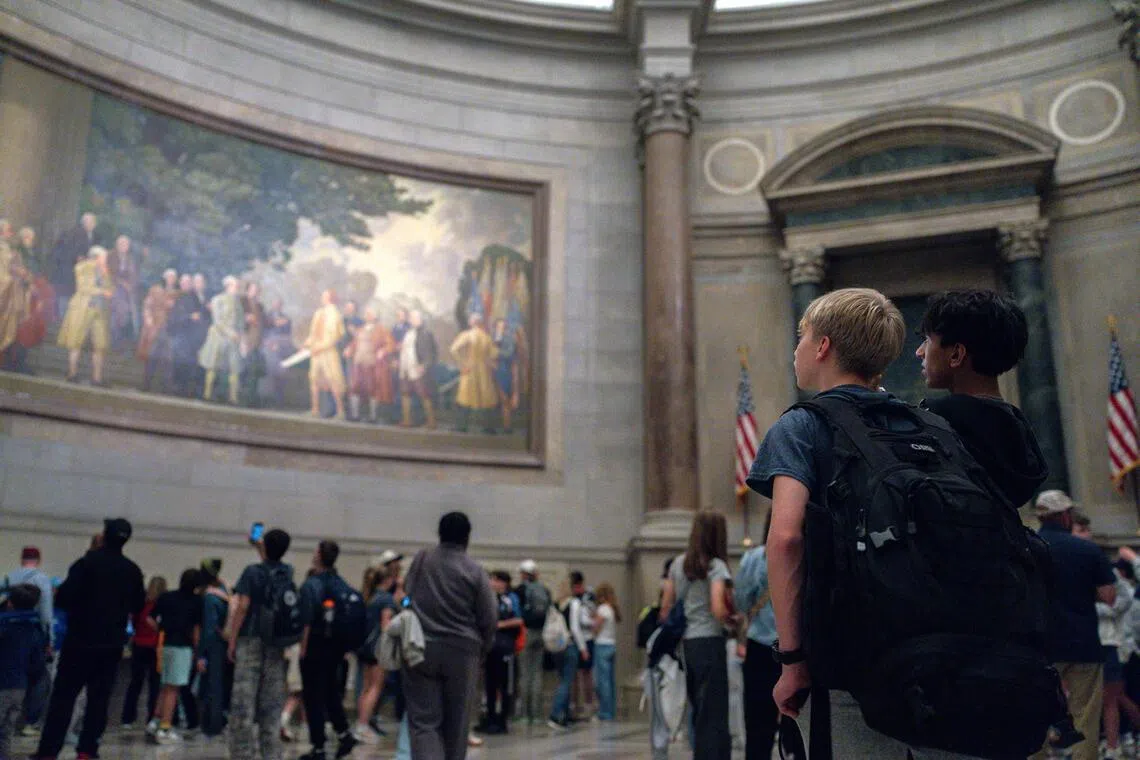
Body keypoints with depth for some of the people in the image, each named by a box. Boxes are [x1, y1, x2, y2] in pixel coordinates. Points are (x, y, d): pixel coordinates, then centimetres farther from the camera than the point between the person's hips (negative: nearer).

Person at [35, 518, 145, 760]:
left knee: (63, 696, 3)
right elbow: (138, 605, 13)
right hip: (112, 643, 4)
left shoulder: (87, 563, -10)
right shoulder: (133, 570, 4)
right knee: (99, 697, 8)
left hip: (81, 641, -3)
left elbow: (63, 598, -16)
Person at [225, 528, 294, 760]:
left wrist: (232, 641, -6)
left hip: (251, 639, -4)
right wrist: (262, 549, 40)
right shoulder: (288, 573, 7)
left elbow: (242, 607, -10)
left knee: (244, 699, -1)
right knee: (272, 701, 7)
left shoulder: (252, 572, -5)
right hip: (277, 643, 4)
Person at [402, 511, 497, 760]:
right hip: (462, 651, -1)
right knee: (456, 722, 12)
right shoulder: (474, 570, -6)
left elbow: (405, 596, 16)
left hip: (421, 650, 1)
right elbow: (489, 619, -3)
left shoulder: (421, 559, 3)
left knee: (423, 721, 0)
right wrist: (481, 649, 13)